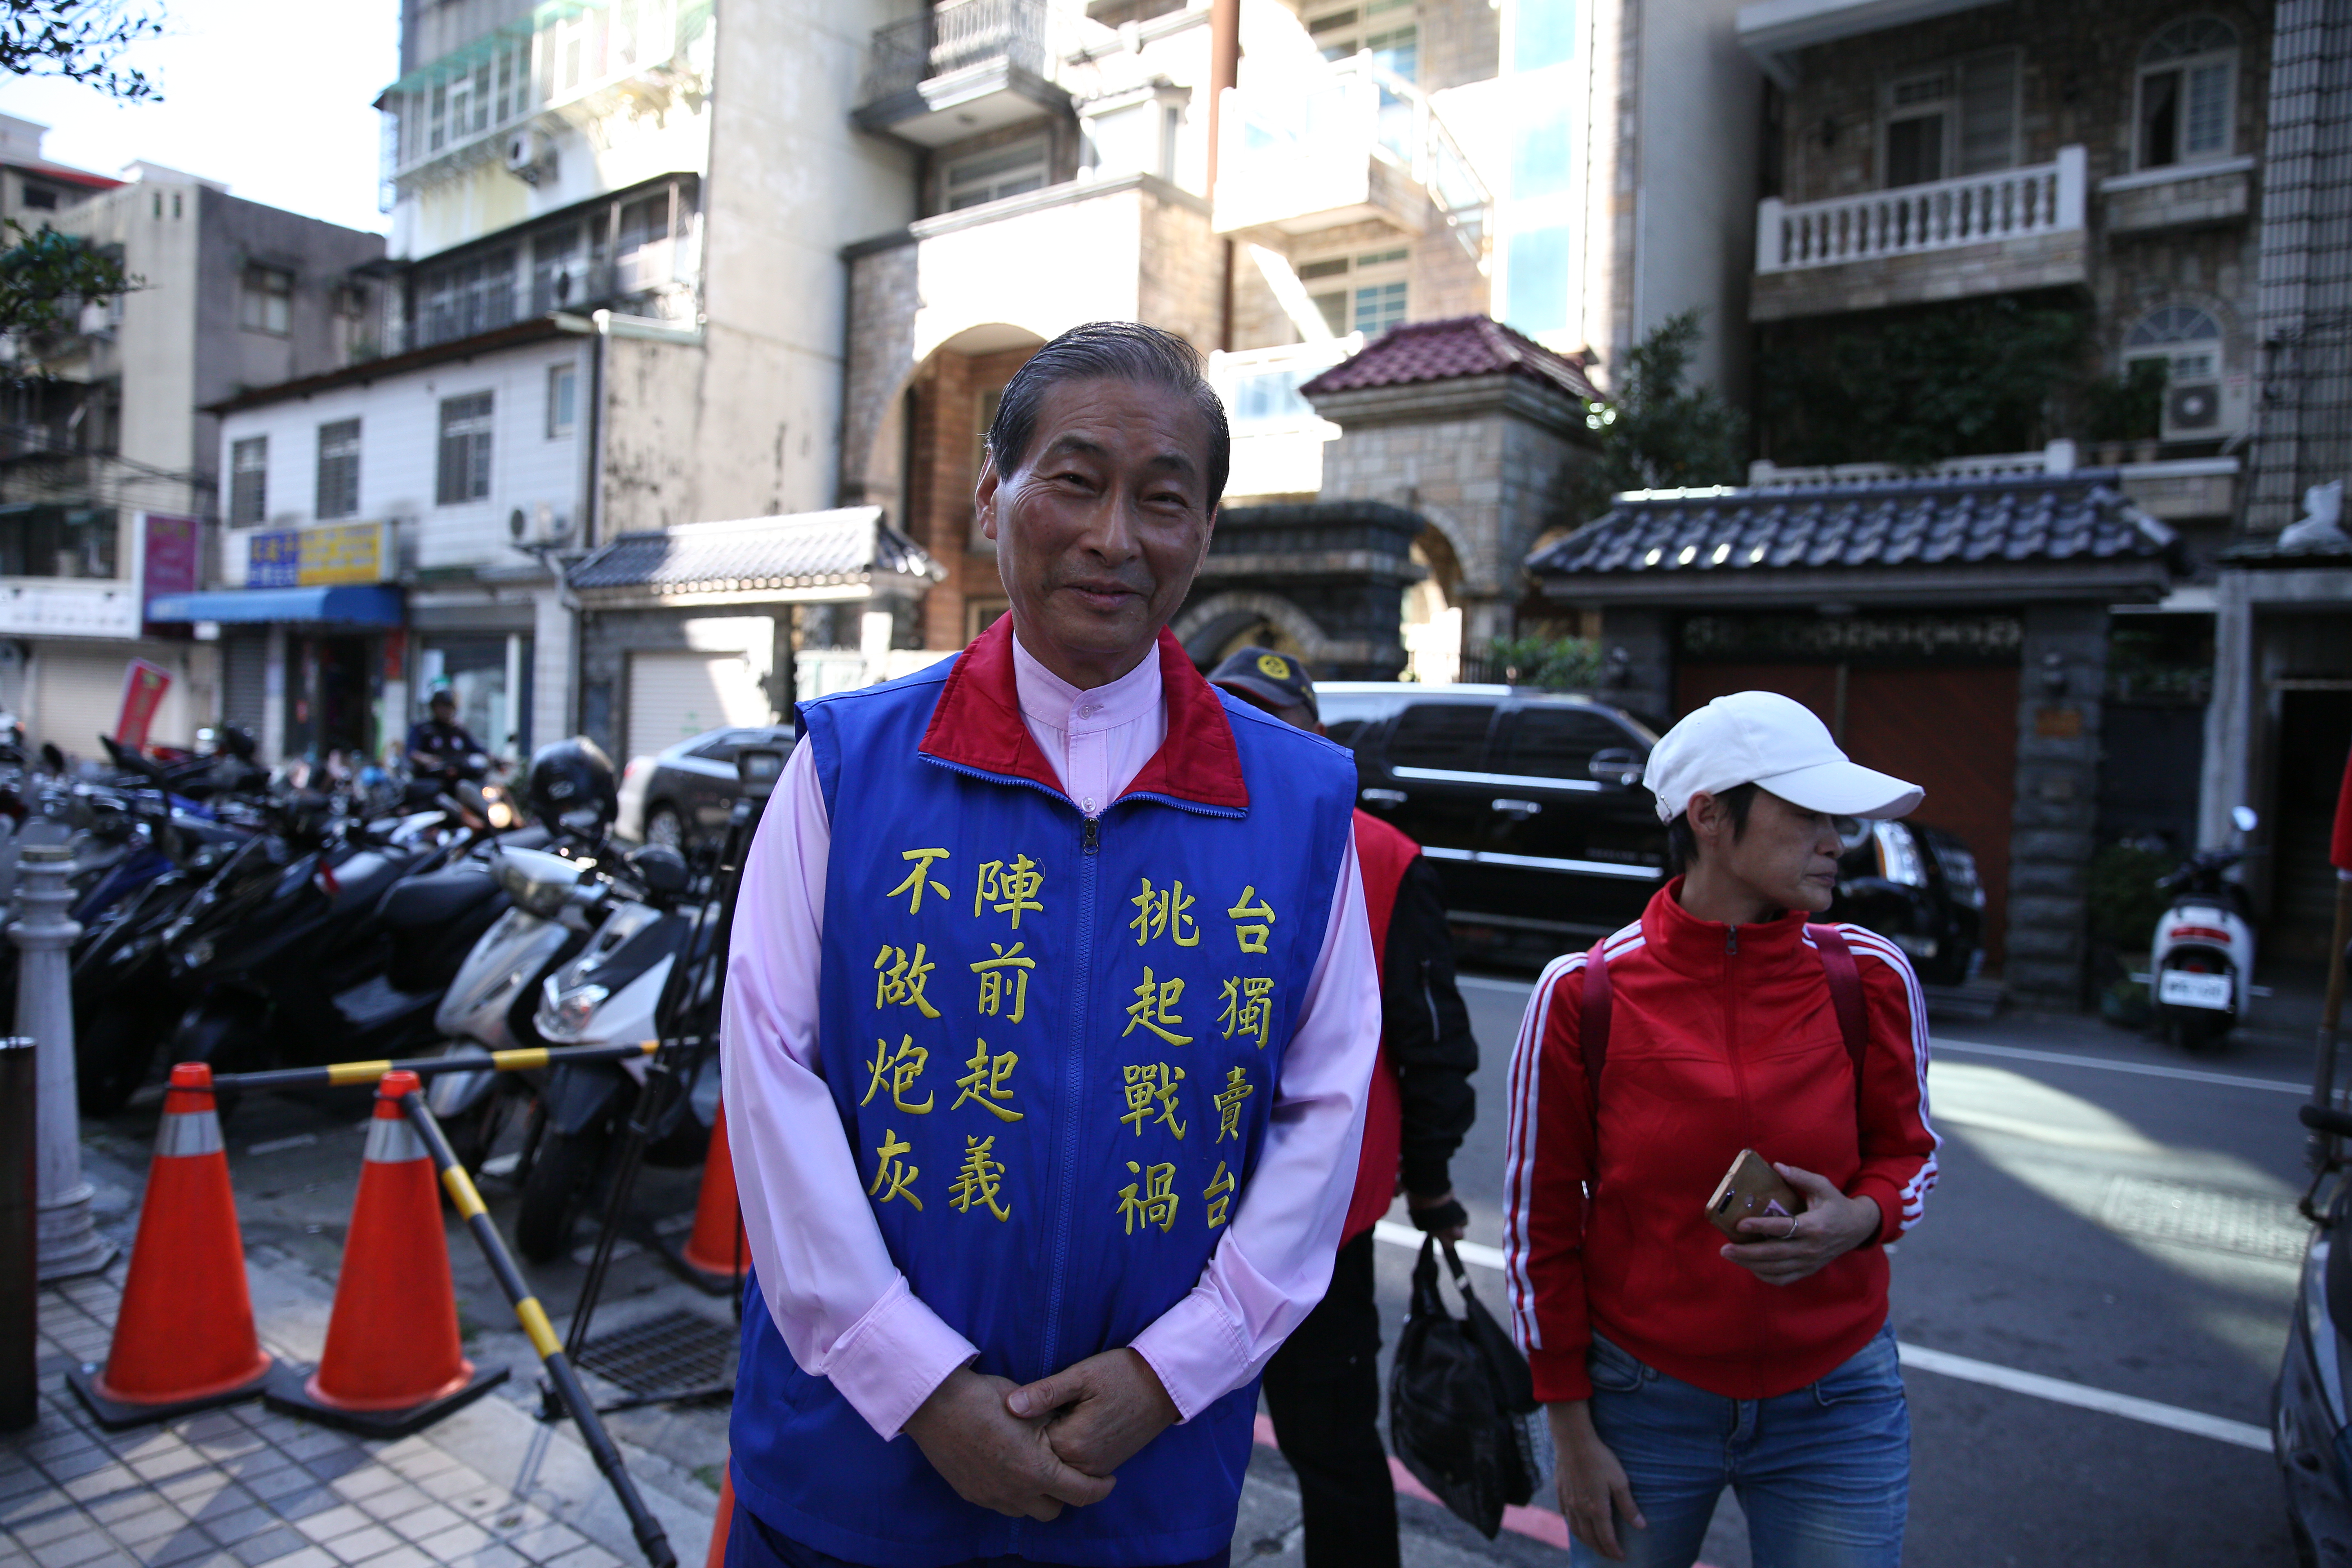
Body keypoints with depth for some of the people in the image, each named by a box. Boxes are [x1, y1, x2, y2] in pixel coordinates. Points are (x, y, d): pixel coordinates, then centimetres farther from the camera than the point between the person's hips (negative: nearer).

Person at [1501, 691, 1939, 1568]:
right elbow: (1539, 1220, -6)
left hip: (1836, 1405, 2)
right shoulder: (1583, 994, -14)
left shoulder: (1870, 978, -9)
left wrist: (1857, 1221, -17)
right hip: (1642, 1403, -1)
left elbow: (1907, 1153, 6)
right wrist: (1570, 1432, -3)